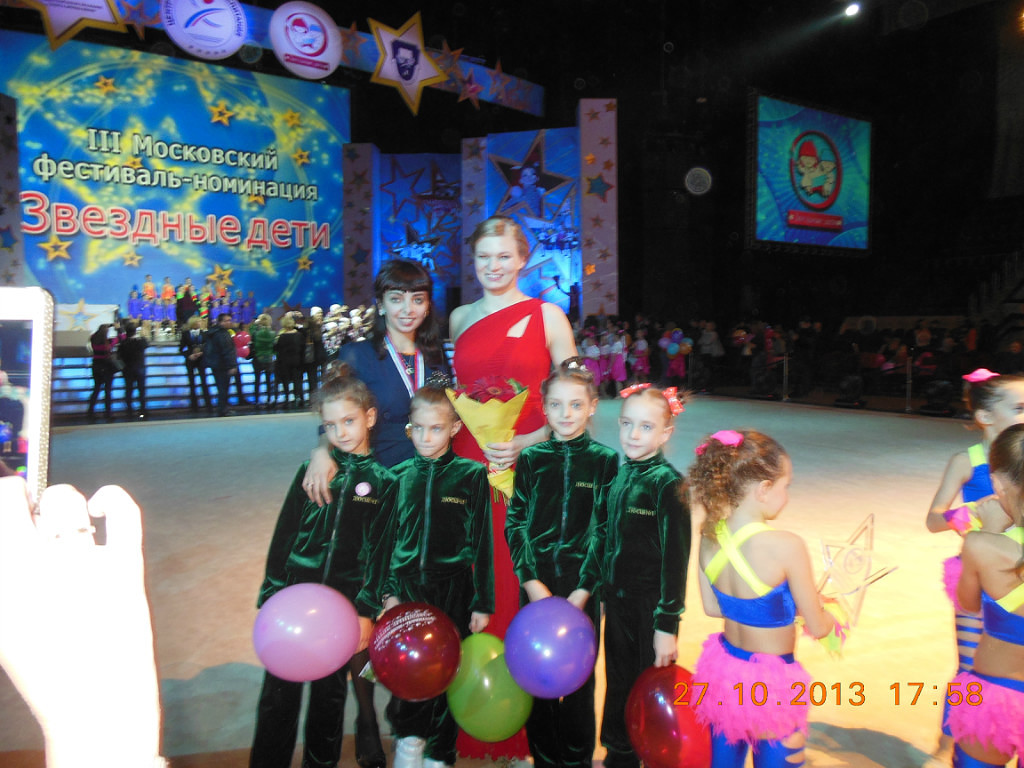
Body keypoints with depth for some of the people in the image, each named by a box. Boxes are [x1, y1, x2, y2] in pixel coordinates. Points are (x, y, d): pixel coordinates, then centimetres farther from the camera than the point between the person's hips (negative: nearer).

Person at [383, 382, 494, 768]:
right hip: (408, 587, 2)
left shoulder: (472, 475, -2)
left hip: (453, 590, -2)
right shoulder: (400, 475, 5)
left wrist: (483, 603, -2)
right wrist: (389, 591, 4)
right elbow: (389, 537, 11)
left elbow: (482, 544, -1)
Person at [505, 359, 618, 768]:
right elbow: (514, 523, 2)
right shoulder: (531, 458, 4)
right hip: (535, 585, 2)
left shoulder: (605, 460, -1)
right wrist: (531, 581, -7)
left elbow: (606, 530, -3)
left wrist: (583, 590, -10)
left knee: (579, 679, 5)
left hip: (581, 586, -1)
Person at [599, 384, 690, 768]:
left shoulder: (668, 483, -16)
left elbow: (676, 558, -16)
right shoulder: (620, 474, 3)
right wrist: (606, 595, 15)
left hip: (651, 606, -6)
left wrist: (667, 624, -17)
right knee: (618, 683, 20)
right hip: (617, 602, 6)